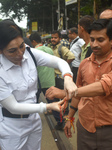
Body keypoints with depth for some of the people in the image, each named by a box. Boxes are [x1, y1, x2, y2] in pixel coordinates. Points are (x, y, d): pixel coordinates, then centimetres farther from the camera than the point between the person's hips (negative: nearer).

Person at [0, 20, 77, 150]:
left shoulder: (30, 53, -12)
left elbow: (59, 61, -11)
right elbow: (13, 107, -23)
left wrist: (67, 78, -33)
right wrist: (47, 107, -28)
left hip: (34, 118, 5)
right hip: (12, 126, -5)